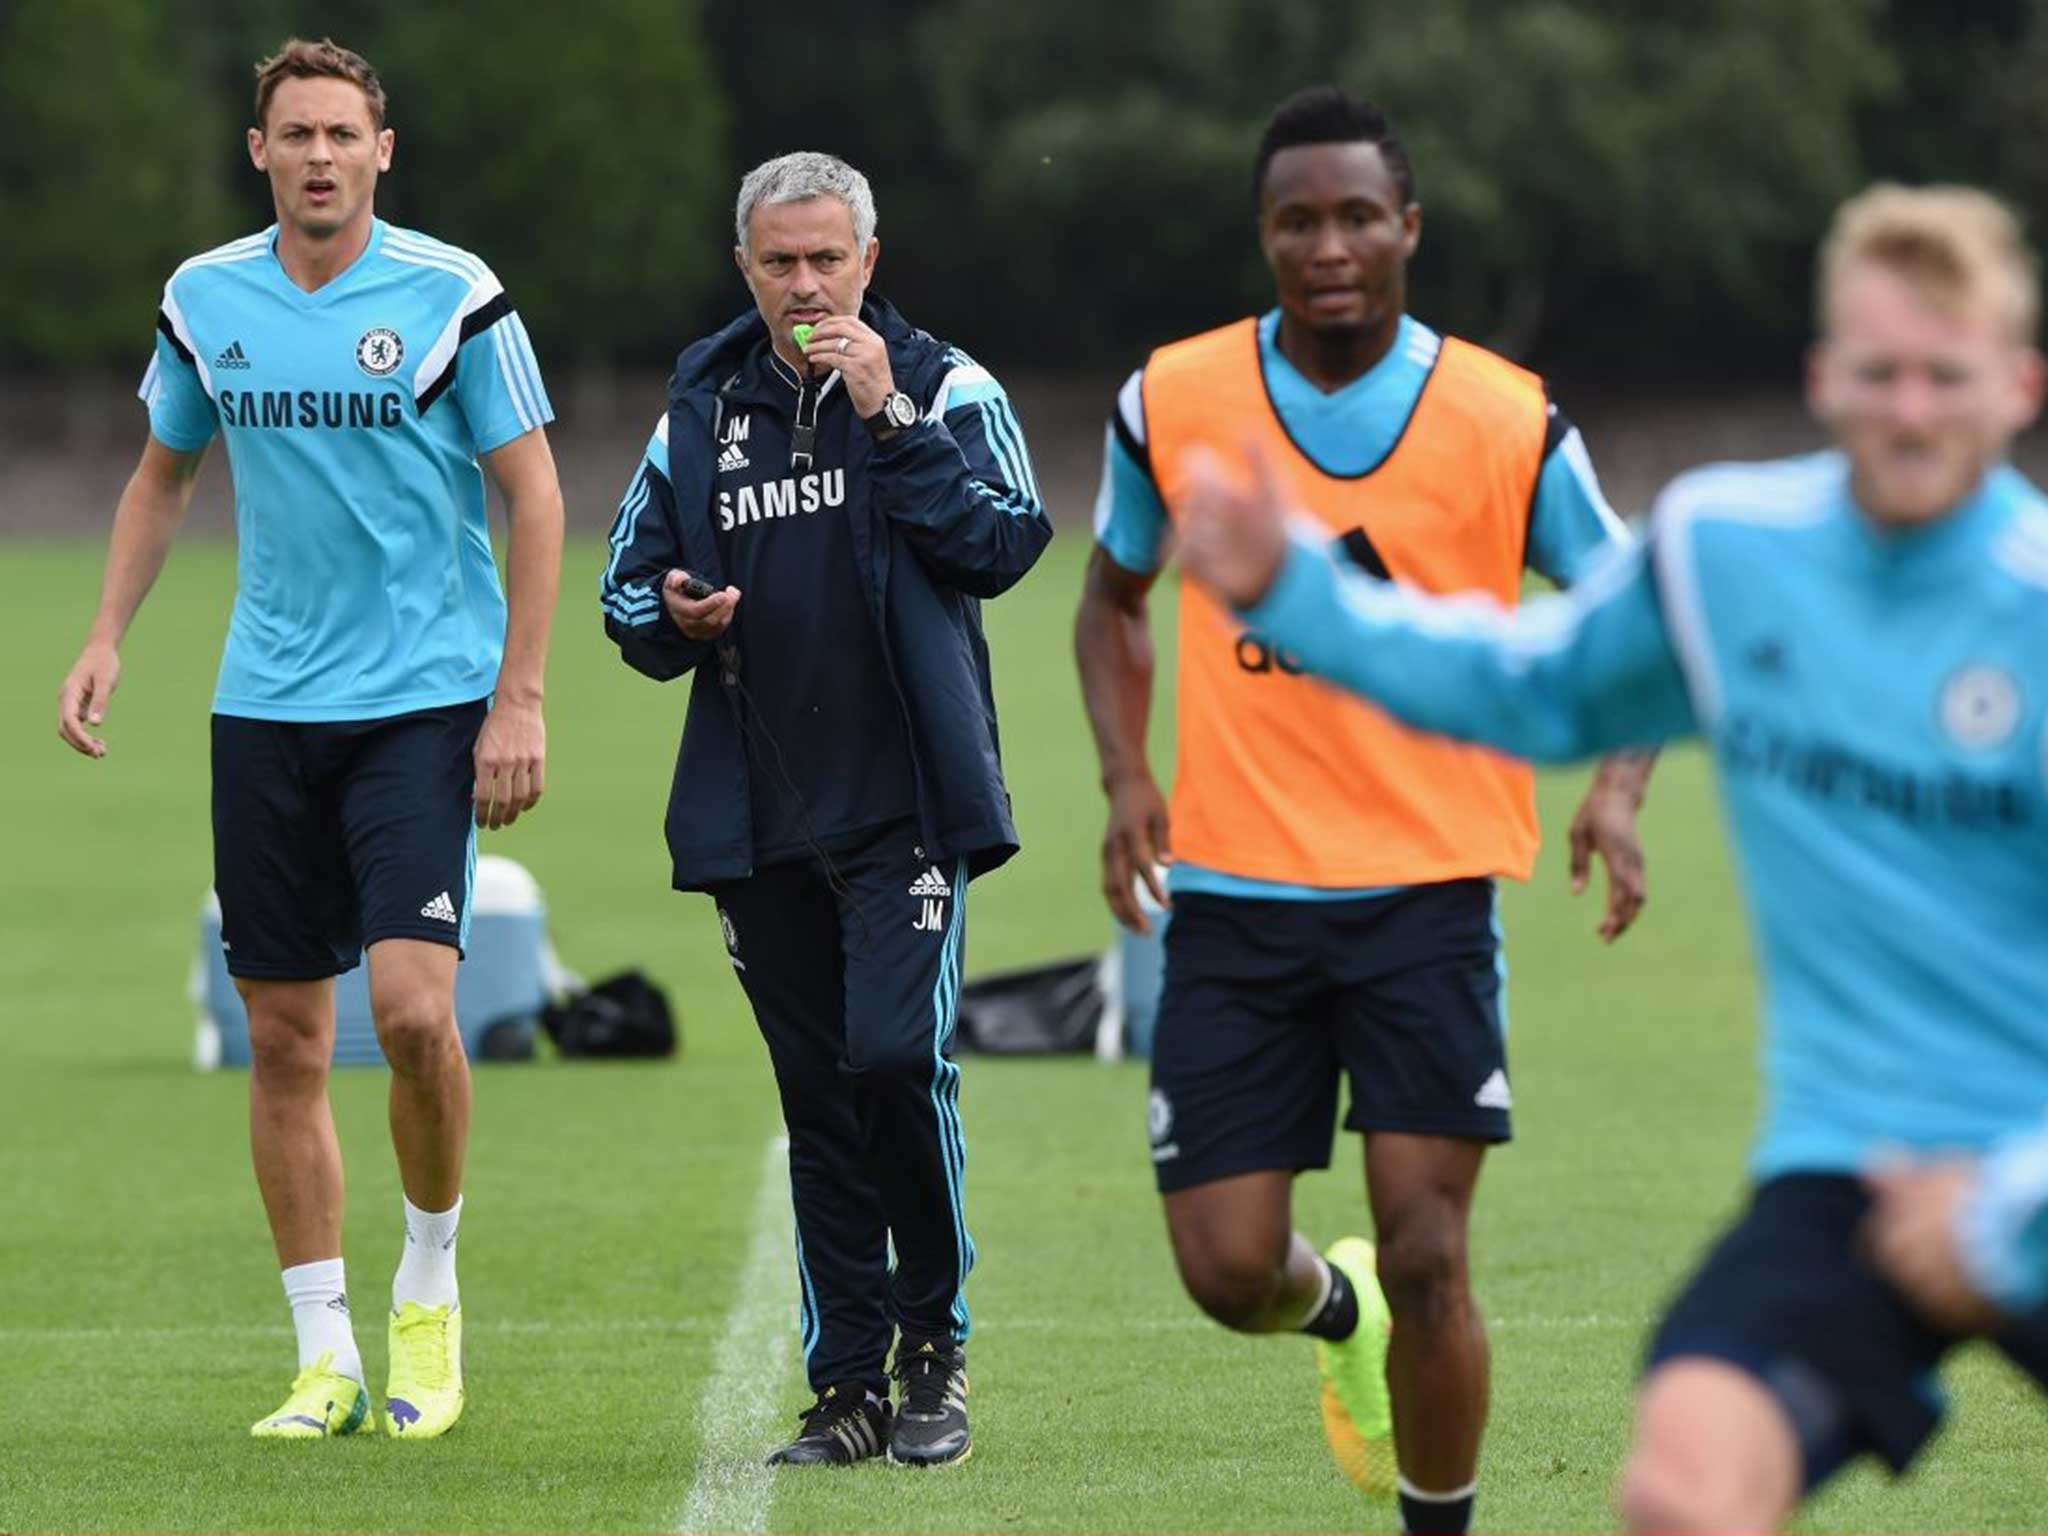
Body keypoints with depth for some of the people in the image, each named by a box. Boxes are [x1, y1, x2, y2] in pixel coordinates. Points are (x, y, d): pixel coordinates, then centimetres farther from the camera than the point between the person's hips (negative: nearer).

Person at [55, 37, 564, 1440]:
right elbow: (163, 476, 20)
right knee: (286, 1038, 3)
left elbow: (535, 497, -4)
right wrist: (107, 640, 9)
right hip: (266, 706, 4)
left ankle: (431, 1282, 8)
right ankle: (327, 1357, 11)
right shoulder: (205, 300, 5)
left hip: (426, 702, -4)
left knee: (412, 1004, -17)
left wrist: (519, 697, -9)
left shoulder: (452, 296, -7)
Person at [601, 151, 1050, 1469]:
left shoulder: (944, 386, 2)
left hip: (906, 805, -4)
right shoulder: (700, 409, 12)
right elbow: (628, 584, 16)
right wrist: (671, 618, -6)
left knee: (897, 1058, -16)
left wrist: (888, 417, -18)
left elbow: (1003, 544, -12)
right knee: (817, 1100, 7)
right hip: (761, 816, 4)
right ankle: (848, 1385, 12)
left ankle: (936, 1350, 0)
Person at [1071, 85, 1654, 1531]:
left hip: (1427, 889, -2)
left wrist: (1617, 787, -11)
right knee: (1228, 1267, -1)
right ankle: (1336, 1309, 36)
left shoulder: (1508, 422, -5)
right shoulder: (1172, 401, 0)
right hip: (1234, 892, 2)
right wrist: (1127, 777, 0)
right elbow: (1114, 597, 17)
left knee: (1425, 1261, -9)